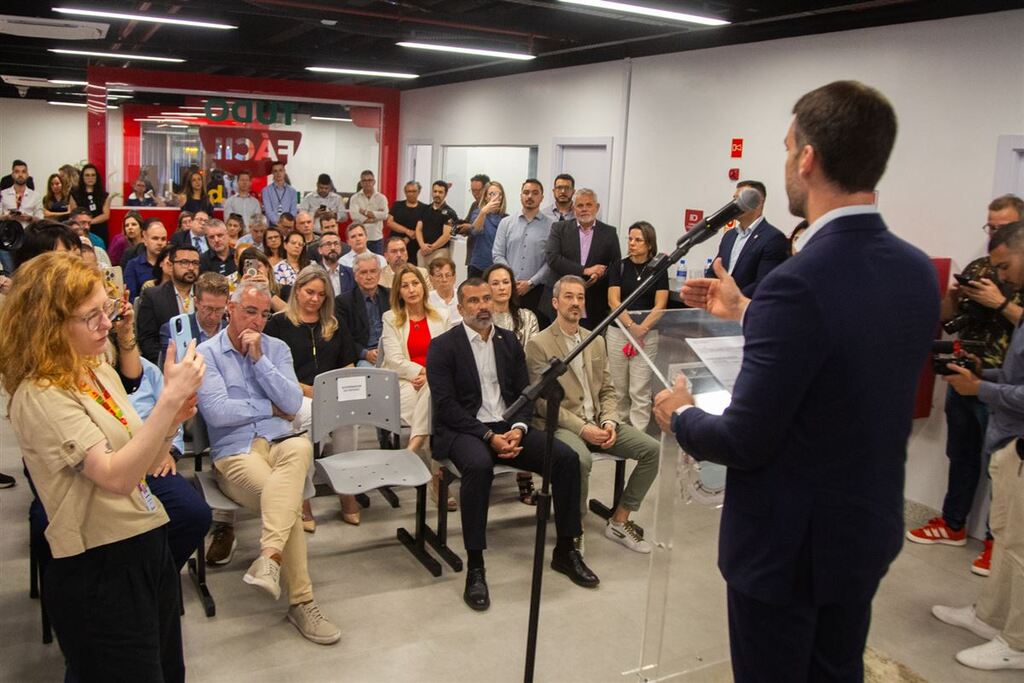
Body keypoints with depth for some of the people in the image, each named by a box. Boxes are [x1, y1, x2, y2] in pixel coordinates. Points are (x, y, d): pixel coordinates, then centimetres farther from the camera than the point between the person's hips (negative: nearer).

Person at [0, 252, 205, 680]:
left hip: (149, 547, 8)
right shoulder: (40, 396, -18)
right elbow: (116, 475, -28)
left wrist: (173, 419, -7)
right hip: (98, 571, -8)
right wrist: (170, 398, -31)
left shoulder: (101, 373, 7)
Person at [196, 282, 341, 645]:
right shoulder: (207, 353, 4)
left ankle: (270, 556, -44)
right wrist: (270, 408, 1)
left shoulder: (276, 348, 15)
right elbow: (216, 412, -10)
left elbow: (293, 404, 1)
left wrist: (259, 358, -5)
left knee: (301, 447, -37)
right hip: (234, 453, -3)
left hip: (279, 444, 3)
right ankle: (301, 600, -23)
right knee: (289, 500, -32)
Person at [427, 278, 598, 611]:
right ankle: (475, 568, -27)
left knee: (567, 458, -16)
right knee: (479, 466, -38)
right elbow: (446, 405, -11)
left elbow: (524, 393, 11)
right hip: (465, 430, -5)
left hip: (509, 426, 5)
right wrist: (488, 436, -20)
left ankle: (565, 551, 0)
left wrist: (518, 428, -10)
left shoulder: (509, 342, 13)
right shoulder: (442, 347, -3)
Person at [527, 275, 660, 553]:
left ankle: (619, 522, 4)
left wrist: (609, 422, -6)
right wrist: (582, 428, -19)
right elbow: (543, 401, -11)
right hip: (560, 424, -6)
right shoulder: (539, 344, -5)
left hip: (597, 423, 6)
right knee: (581, 458, -37)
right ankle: (574, 529, -13)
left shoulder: (596, 341, 15)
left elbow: (607, 390, 15)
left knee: (652, 449, -10)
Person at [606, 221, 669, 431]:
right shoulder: (619, 267, 4)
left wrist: (641, 329, -13)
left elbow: (660, 306, -3)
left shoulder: (658, 269, 3)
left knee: (640, 390, -2)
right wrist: (631, 325, -14)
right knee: (618, 387, 7)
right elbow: (613, 301, -3)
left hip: (647, 335, -1)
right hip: (618, 331, 1)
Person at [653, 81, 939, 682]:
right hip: (869, 530, 8)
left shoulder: (799, 282, -28)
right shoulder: (919, 271, -3)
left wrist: (682, 416, -4)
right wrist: (745, 314, 16)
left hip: (788, 542, -7)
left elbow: (745, 441, -25)